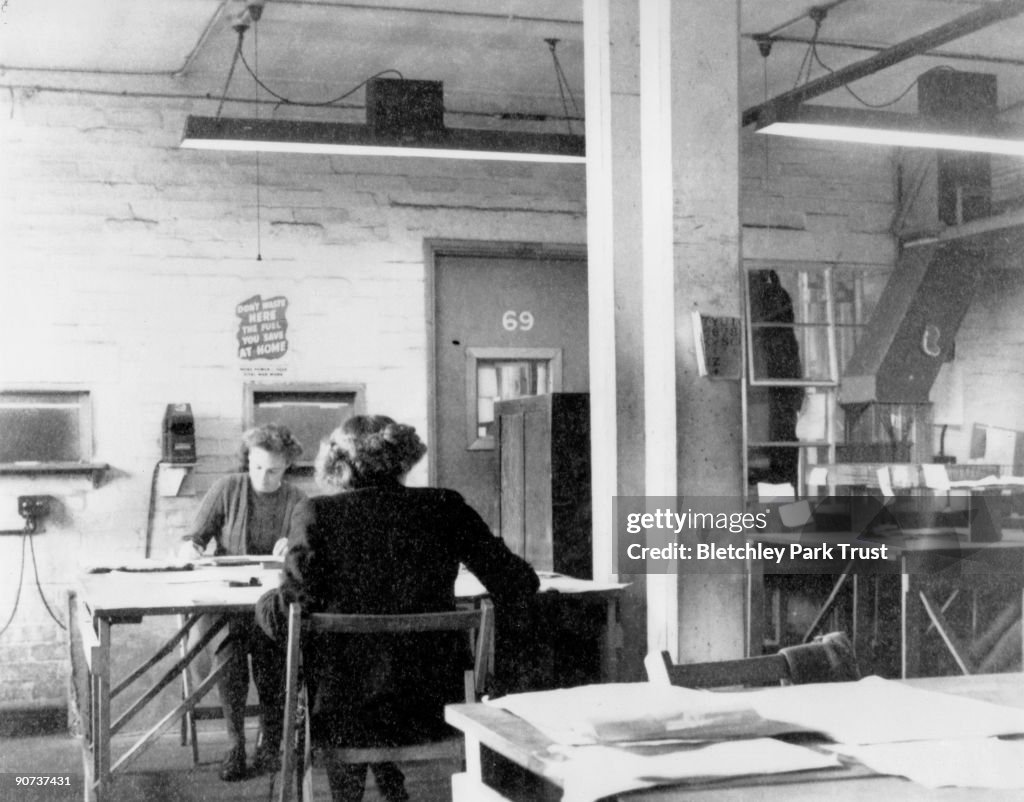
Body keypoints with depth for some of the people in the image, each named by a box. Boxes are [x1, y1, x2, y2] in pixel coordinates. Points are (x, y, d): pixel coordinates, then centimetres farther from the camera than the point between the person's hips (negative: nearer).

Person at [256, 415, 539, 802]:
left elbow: (290, 613, -12)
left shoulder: (315, 513, -7)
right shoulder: (445, 506, -3)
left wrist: (266, 604, 10)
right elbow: (518, 585, -3)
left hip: (347, 716, -2)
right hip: (433, 709, 2)